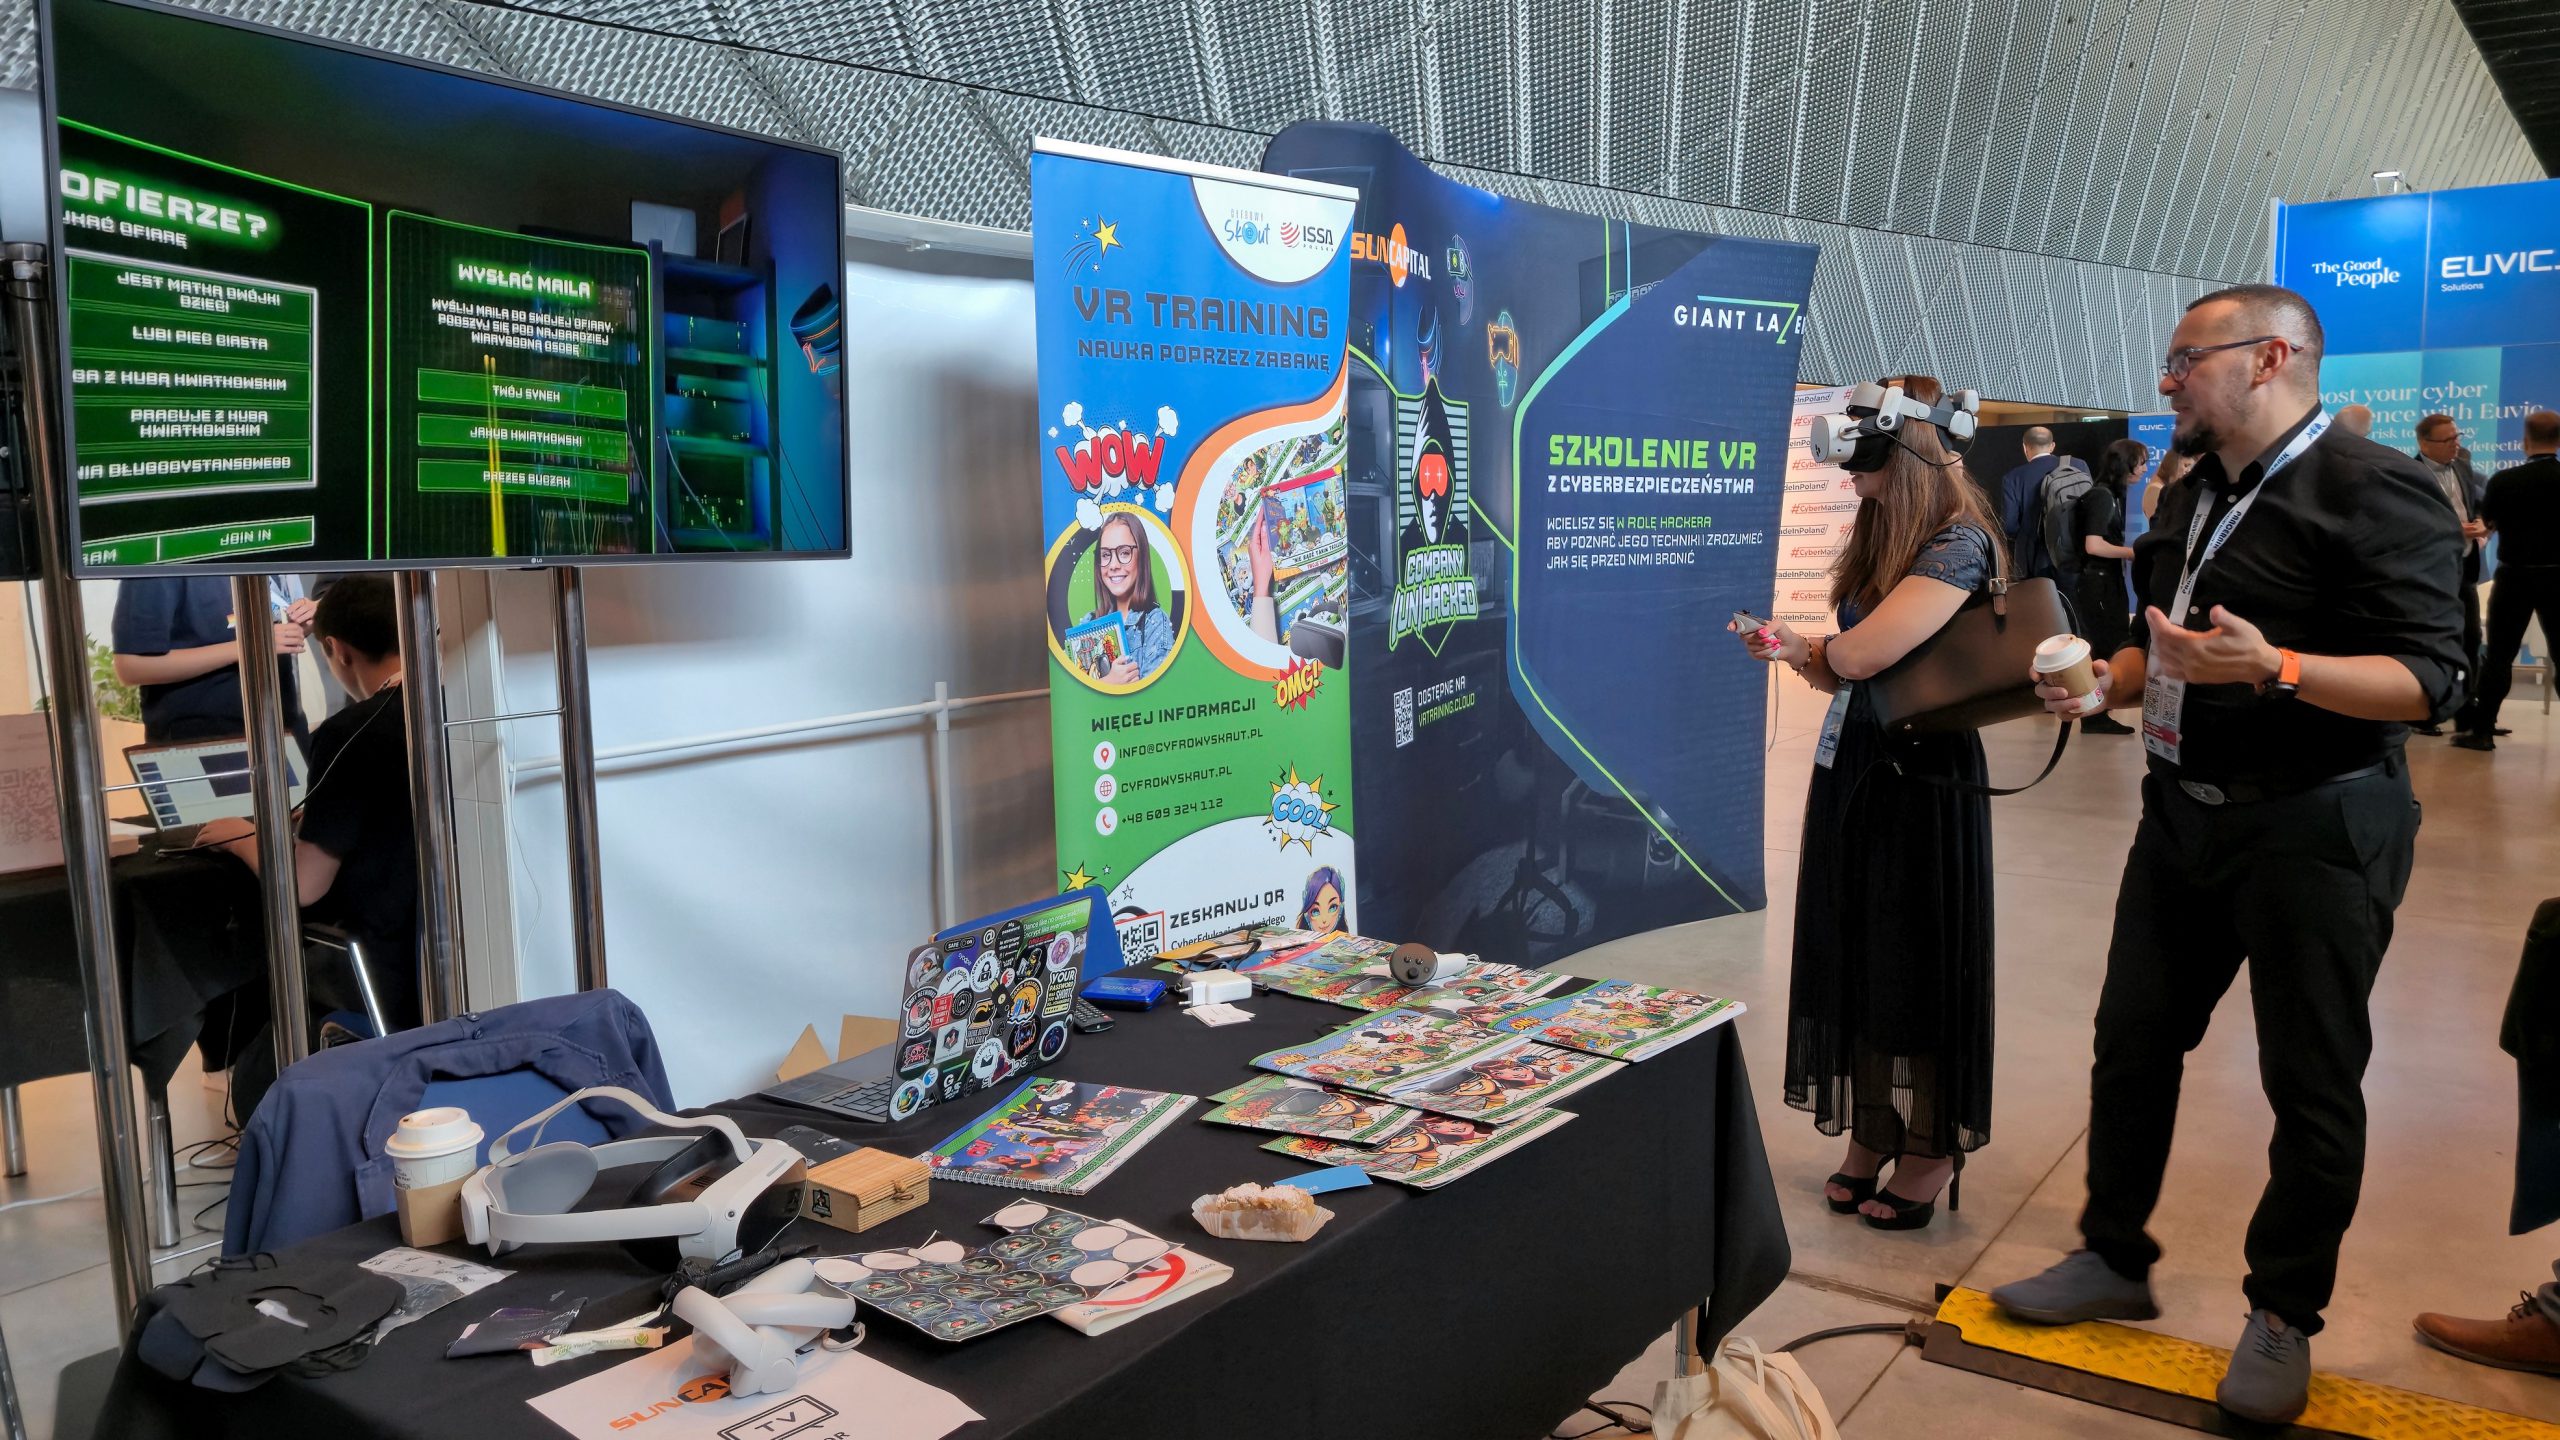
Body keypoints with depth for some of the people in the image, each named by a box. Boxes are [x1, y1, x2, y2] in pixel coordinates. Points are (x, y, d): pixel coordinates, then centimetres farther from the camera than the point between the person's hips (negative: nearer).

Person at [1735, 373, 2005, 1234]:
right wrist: (1793, 652, -7)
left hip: (1923, 774, -8)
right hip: (1851, 768, 8)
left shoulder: (1958, 543, -16)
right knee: (1857, 959, 13)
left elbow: (1860, 654, -26)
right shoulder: (1880, 532, 11)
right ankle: (1871, 1135, 27)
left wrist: (1811, 650, -5)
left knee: (1918, 963, 6)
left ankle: (1931, 1151, 23)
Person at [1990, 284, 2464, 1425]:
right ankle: (2114, 1261, 28)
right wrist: (2101, 682, 3)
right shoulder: (2194, 501, 13)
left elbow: (2429, 678, -21)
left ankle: (2284, 1317, 22)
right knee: (2133, 1042, 13)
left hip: (2316, 827, -8)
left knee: (2311, 1081, 5)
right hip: (2186, 812, 8)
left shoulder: (2373, 490, -14)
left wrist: (2274, 668, -35)